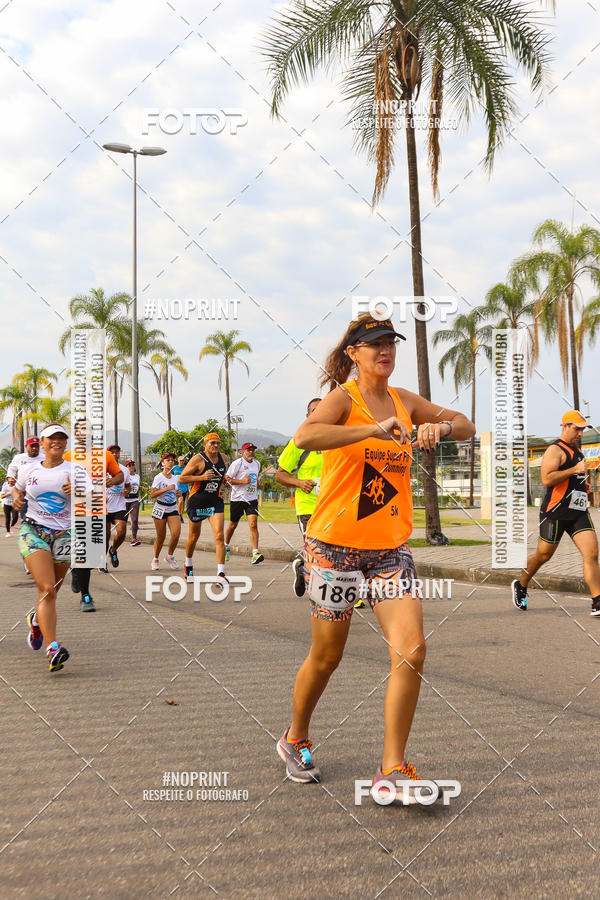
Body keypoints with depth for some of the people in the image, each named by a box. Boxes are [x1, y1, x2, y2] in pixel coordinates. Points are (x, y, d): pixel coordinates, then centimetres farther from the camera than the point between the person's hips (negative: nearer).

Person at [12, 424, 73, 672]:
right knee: (47, 588, -18)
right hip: (33, 532, -1)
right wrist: (16, 498, 2)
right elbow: (17, 489, 24)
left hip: (63, 535, 1)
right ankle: (53, 648, -22)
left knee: (50, 592, 10)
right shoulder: (28, 470, 6)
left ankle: (36, 620, 45)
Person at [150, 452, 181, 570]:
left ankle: (169, 556, 10)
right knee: (161, 537, 2)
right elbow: (152, 495, -15)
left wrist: (178, 493, 1)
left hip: (173, 509, 4)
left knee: (176, 534, -13)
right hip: (160, 509, -4)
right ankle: (155, 559, 23)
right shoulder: (159, 477, -8)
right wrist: (167, 488, -21)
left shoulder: (175, 477, 9)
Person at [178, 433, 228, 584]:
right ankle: (188, 565, 40)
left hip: (216, 502, 3)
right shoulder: (198, 459, -12)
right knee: (194, 536, 14)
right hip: (197, 502, -3)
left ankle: (221, 574, -16)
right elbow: (182, 478, -13)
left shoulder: (222, 457, 7)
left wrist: (222, 480, 8)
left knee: (219, 536, -13)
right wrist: (202, 477, -22)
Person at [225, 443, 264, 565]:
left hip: (252, 499, 3)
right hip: (237, 498, -3)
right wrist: (242, 481, -20)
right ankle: (226, 546, 37)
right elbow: (227, 478, -11)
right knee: (233, 525, 11)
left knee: (253, 524, -13)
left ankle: (255, 553, -19)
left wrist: (257, 483, 12)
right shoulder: (237, 463, -8)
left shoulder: (257, 463, 12)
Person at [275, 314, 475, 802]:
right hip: (335, 543, -5)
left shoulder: (404, 401, 9)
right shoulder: (343, 398, -10)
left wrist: (442, 426, -7)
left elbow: (466, 426, 15)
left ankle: (392, 770, 4)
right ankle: (295, 739, 35)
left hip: (391, 546, 5)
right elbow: (305, 437, -31)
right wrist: (376, 429, -35)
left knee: (412, 652, -8)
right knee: (327, 656, 9)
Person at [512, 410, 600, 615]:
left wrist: (583, 483, 17)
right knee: (543, 555, 7)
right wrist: (575, 470, -24)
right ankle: (520, 586, 32)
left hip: (579, 512, 7)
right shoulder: (555, 450, -11)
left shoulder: (576, 449, 17)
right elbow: (547, 479, -24)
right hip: (555, 512, -7)